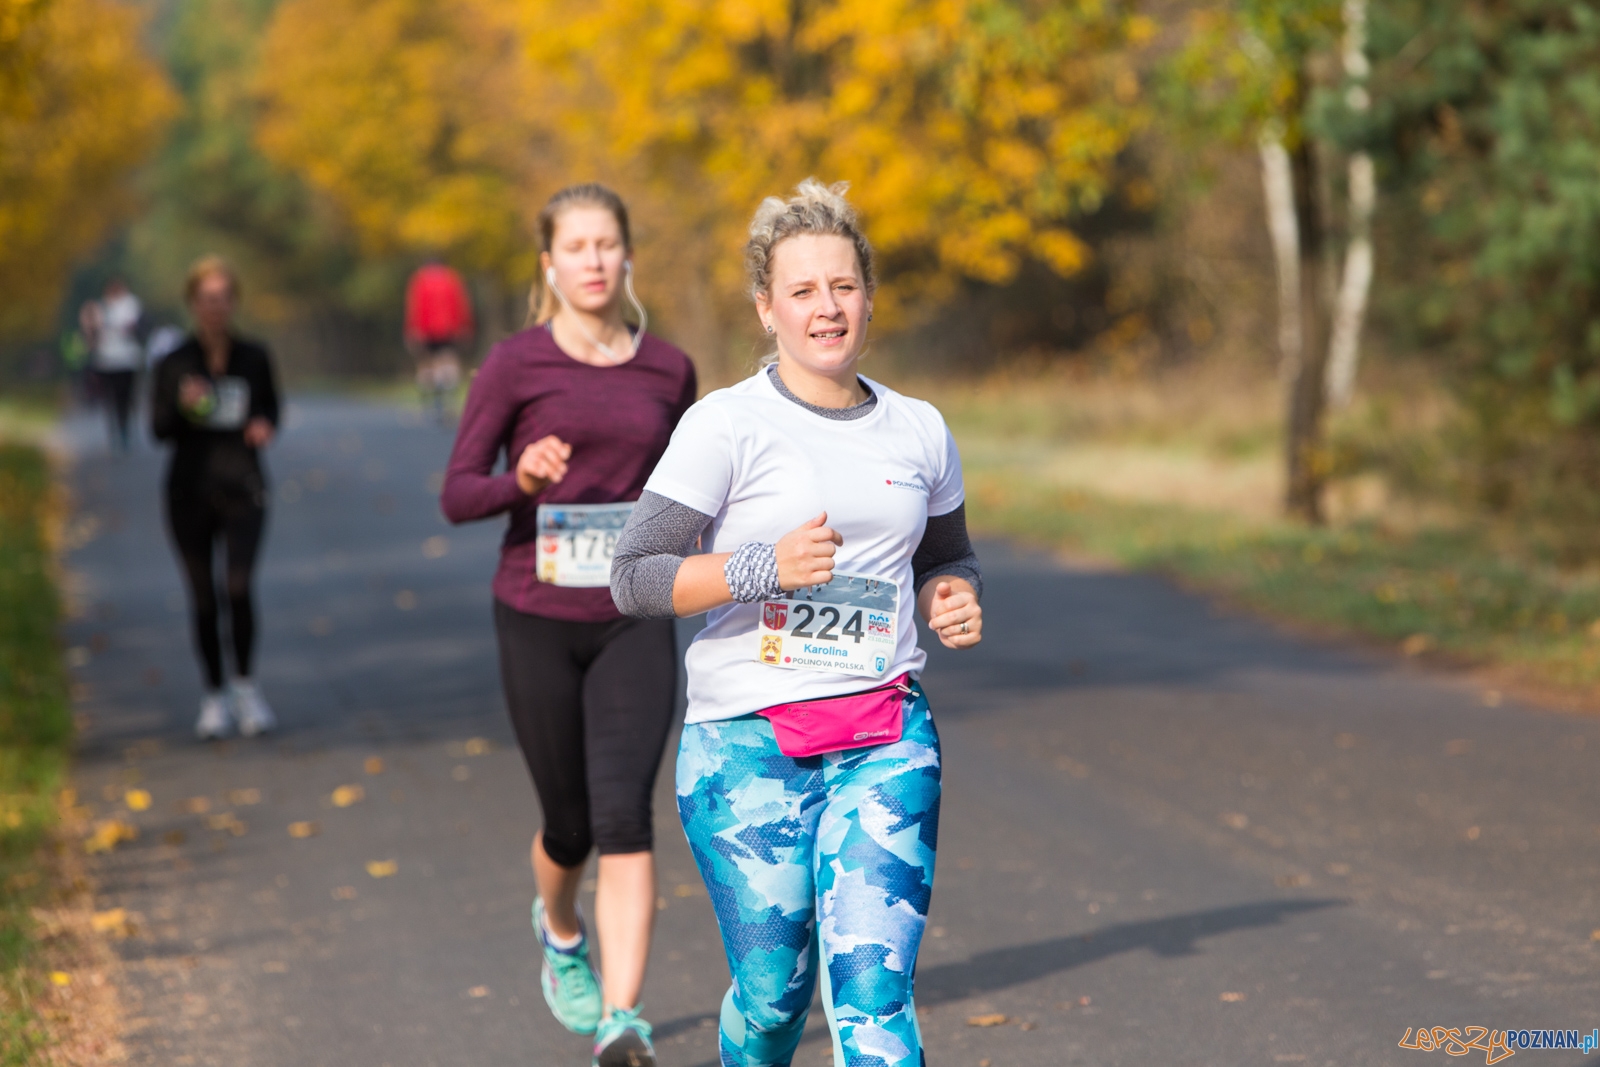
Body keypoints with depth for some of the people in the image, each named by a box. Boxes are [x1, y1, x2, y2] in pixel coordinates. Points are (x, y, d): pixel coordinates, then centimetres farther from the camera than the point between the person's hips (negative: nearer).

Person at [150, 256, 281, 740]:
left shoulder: (254, 358, 3)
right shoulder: (174, 363, 0)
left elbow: (272, 408, 16)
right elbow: (158, 428, -3)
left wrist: (265, 426, -7)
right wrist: (182, 406, -23)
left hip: (242, 486, 0)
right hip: (190, 488, 1)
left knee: (238, 584, -18)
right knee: (202, 596, 5)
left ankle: (246, 684, -1)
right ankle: (214, 696, 19)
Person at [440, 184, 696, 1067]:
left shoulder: (668, 370, 5)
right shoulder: (515, 365, -4)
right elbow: (457, 497, -6)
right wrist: (523, 479, -25)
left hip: (634, 627, 1)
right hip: (537, 620, -1)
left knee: (623, 813, -16)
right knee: (570, 823, 11)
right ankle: (560, 928, 46)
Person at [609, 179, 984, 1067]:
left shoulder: (918, 432, 11)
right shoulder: (727, 426, -4)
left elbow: (946, 560, 27)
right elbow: (634, 579, -8)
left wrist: (955, 600, 4)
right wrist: (765, 567, -21)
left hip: (885, 738, 3)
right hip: (748, 742, -2)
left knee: (873, 986, -11)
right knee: (774, 990, 3)